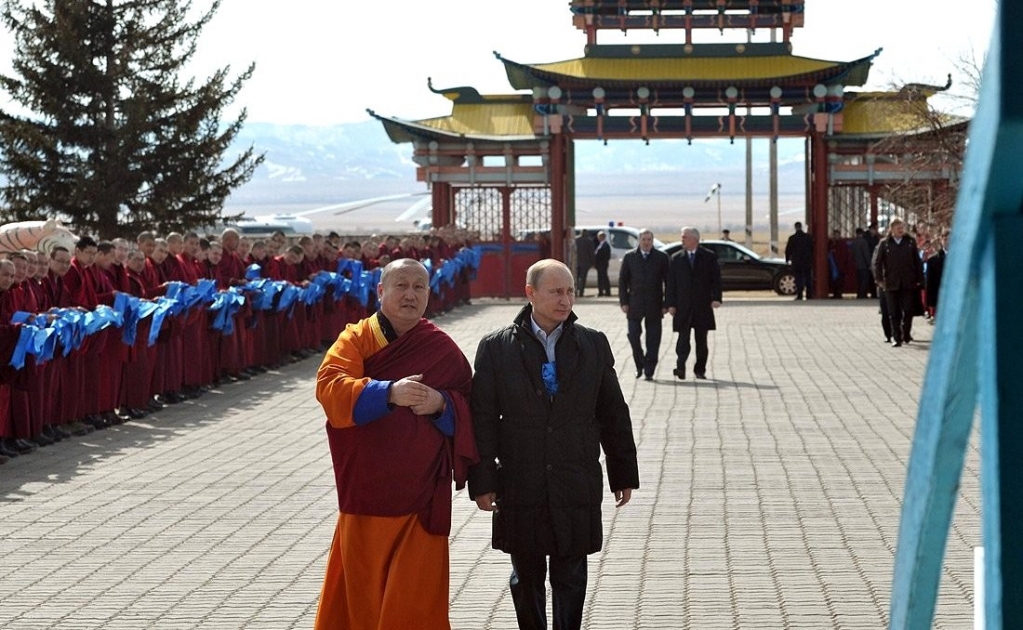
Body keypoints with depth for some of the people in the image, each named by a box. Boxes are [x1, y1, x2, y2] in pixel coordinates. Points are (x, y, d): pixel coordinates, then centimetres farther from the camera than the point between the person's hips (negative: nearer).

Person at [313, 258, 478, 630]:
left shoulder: (444, 350, 4)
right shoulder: (355, 339, 0)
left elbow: (467, 411, 5)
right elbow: (329, 386, -18)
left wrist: (442, 404, -18)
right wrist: (389, 393, -32)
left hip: (421, 493, 0)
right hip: (366, 488, 0)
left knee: (414, 593, 2)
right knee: (363, 588, 9)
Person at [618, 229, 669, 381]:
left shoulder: (662, 257, 3)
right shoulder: (629, 257, 6)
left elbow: (668, 282, 4)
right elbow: (622, 281, 7)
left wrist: (666, 304, -2)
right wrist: (624, 302, -2)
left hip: (654, 305, 0)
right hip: (635, 304, 1)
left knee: (653, 339, 0)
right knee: (633, 335, -4)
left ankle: (649, 371, 5)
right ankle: (640, 365, 14)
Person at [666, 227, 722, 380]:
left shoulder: (709, 257, 4)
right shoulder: (676, 259, 7)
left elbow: (716, 279, 2)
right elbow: (671, 283, 5)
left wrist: (716, 298, -12)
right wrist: (670, 304, -3)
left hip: (703, 306, 0)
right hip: (683, 307, 0)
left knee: (701, 339, 6)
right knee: (683, 338, -9)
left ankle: (700, 370, 13)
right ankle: (680, 367, -14)